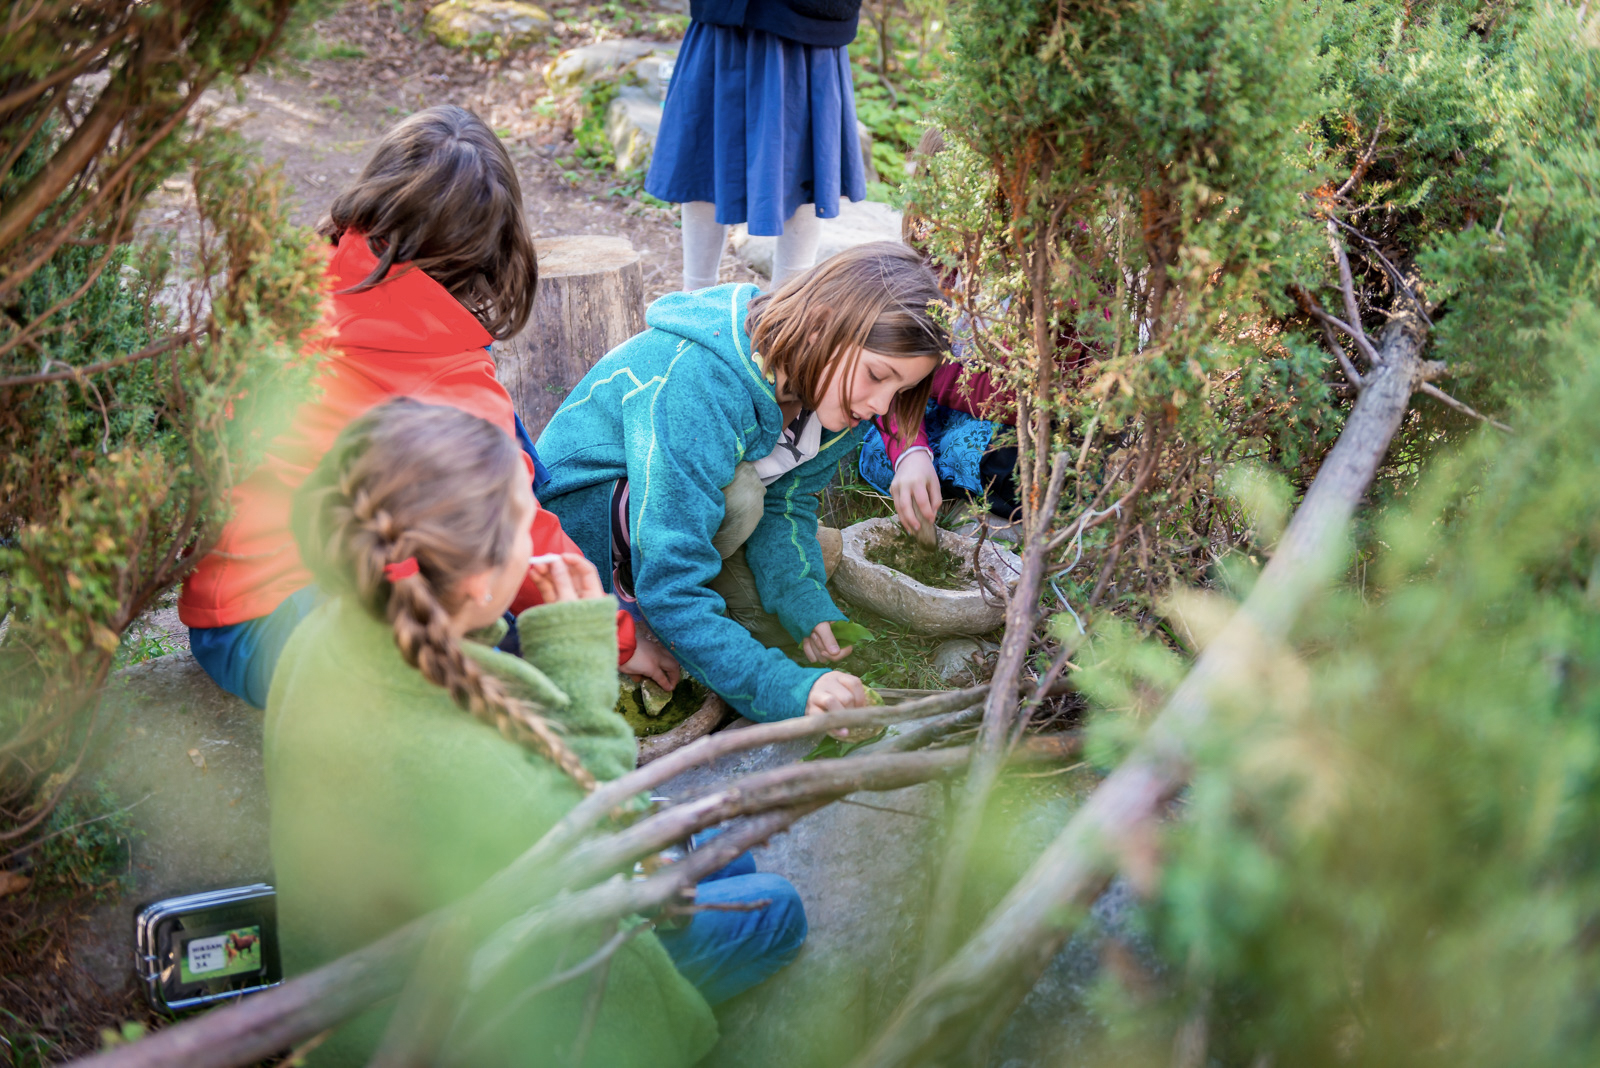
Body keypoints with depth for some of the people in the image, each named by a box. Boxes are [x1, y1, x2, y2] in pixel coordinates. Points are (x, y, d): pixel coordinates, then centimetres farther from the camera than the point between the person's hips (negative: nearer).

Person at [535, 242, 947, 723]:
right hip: (580, 511, -8)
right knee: (737, 496, -33)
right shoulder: (698, 384, -38)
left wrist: (807, 604, -25)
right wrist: (787, 687, -45)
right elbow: (670, 584, -39)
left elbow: (787, 503, -5)